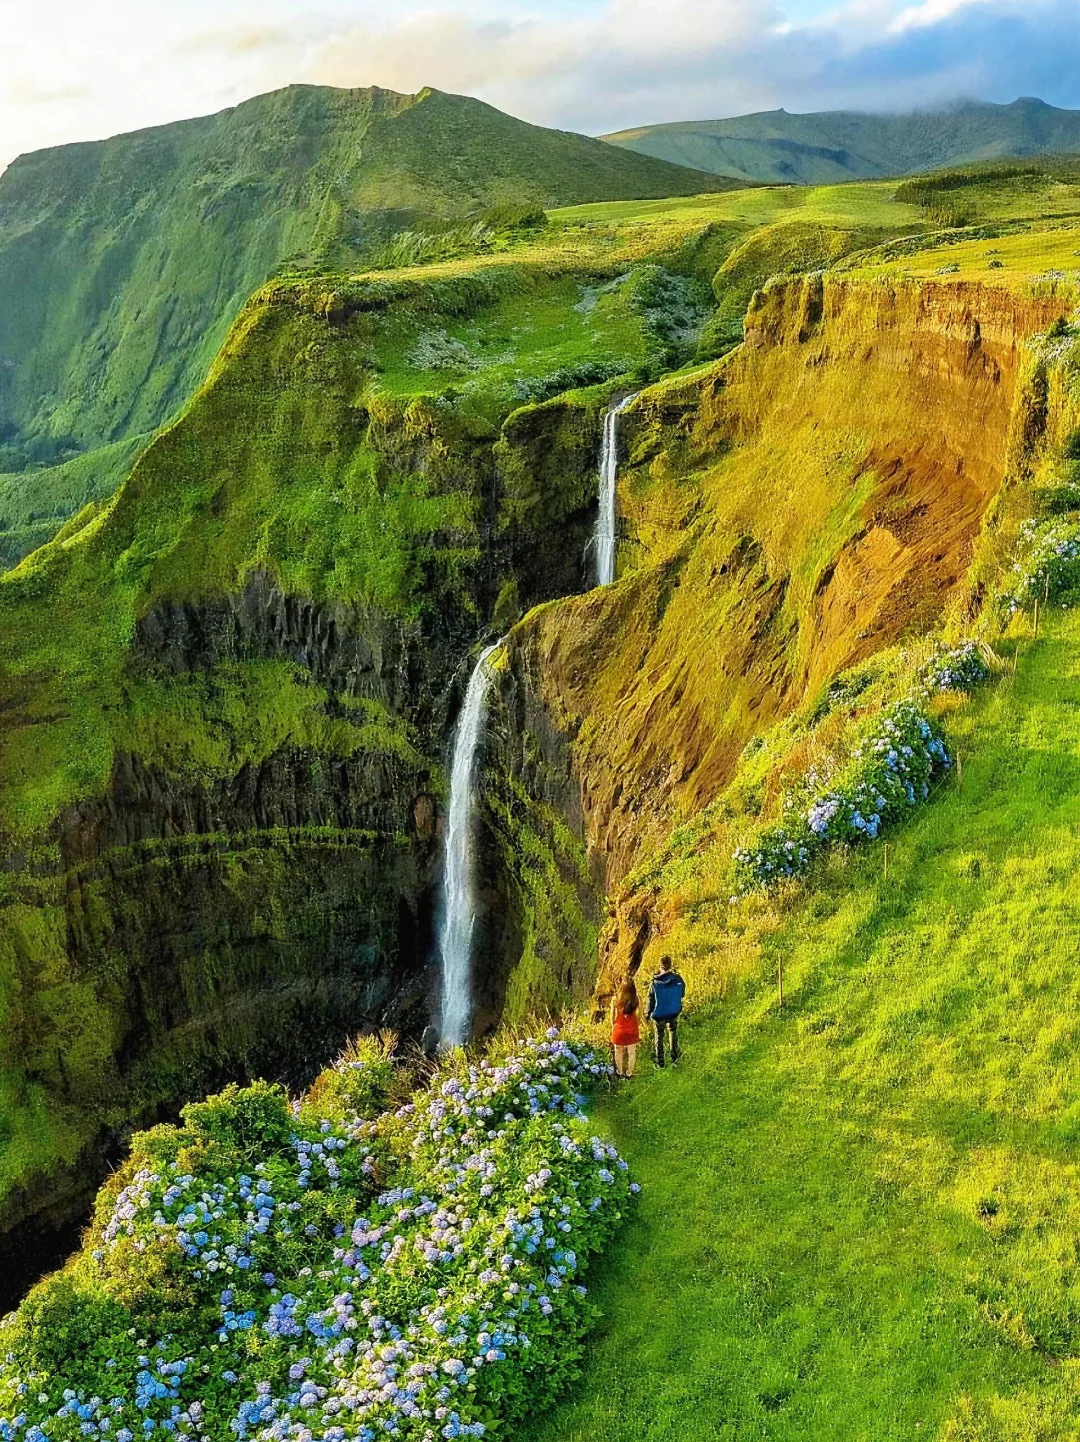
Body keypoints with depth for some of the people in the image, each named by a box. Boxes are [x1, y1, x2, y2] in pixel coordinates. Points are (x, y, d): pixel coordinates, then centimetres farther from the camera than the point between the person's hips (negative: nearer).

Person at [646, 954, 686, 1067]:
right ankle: (674, 1060, 27)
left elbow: (651, 999, -11)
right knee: (673, 1035, 23)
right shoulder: (678, 979, -15)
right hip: (673, 1013, 2)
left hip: (659, 1014, -2)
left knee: (659, 1037, 14)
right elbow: (682, 994, 2)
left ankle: (660, 1062, 21)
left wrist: (648, 1014, 4)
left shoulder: (655, 982, -19)